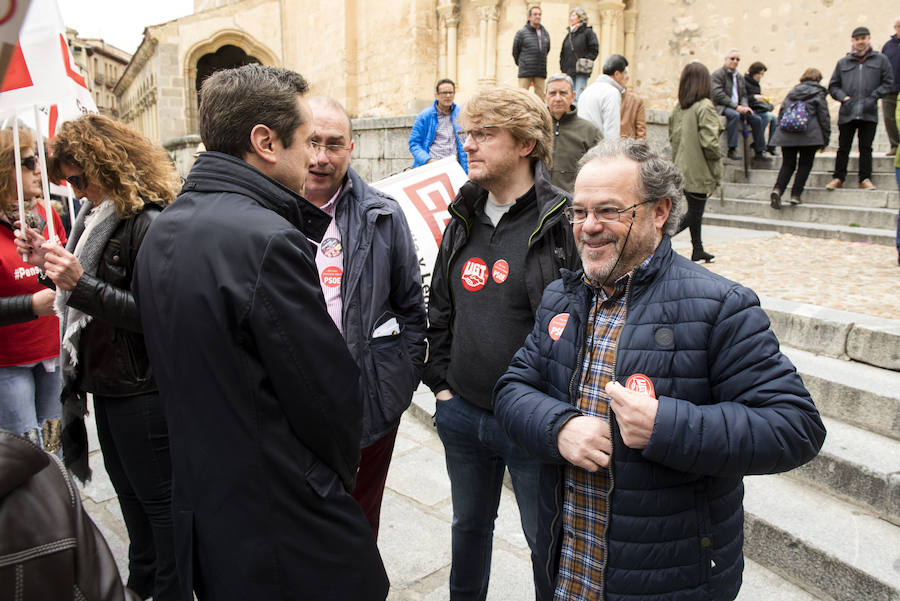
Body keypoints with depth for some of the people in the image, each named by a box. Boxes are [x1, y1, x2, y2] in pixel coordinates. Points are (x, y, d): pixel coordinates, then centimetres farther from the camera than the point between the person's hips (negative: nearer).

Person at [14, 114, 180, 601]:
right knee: (130, 494, 22)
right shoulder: (95, 217, 11)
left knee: (159, 499, 6)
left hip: (141, 390, -10)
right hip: (106, 383, 10)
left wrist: (80, 283, -28)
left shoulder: (148, 222, -19)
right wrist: (53, 265, 3)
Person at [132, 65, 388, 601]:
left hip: (199, 504, 9)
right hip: (285, 526, -8)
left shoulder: (162, 231, 3)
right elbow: (328, 392, -20)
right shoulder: (267, 239, -26)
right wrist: (342, 469, 0)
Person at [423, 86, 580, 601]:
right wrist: (440, 381, 10)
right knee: (469, 525, 26)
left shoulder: (563, 223, -14)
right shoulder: (464, 220, 6)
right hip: (462, 413, 6)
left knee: (547, 544, 14)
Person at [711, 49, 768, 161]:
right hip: (721, 107, -7)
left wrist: (744, 106, -6)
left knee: (756, 119, -10)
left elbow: (744, 95, 19)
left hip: (737, 107, 7)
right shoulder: (718, 74, -4)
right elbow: (718, 95, -15)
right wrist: (736, 106, -19)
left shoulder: (739, 77, 20)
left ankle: (759, 151, -3)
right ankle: (732, 150, -37)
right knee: (734, 115, -37)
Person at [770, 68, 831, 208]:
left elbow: (781, 113, 16)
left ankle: (777, 189, -16)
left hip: (786, 135, 4)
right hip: (809, 136, -4)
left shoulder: (792, 92, 16)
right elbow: (824, 118, 2)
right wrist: (825, 140, 8)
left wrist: (783, 130, 23)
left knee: (787, 164, 7)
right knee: (805, 165, 7)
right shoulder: (818, 93, 4)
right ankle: (796, 195, 1)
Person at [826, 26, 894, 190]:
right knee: (843, 148, 4)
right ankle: (838, 178, 12)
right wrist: (843, 98, -3)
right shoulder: (843, 62, 11)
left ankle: (865, 179, 9)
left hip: (869, 113, -1)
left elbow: (888, 82, 7)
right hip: (847, 113, 1)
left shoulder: (881, 60, 8)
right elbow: (833, 86, 13)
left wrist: (873, 97, -6)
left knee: (866, 147, 3)